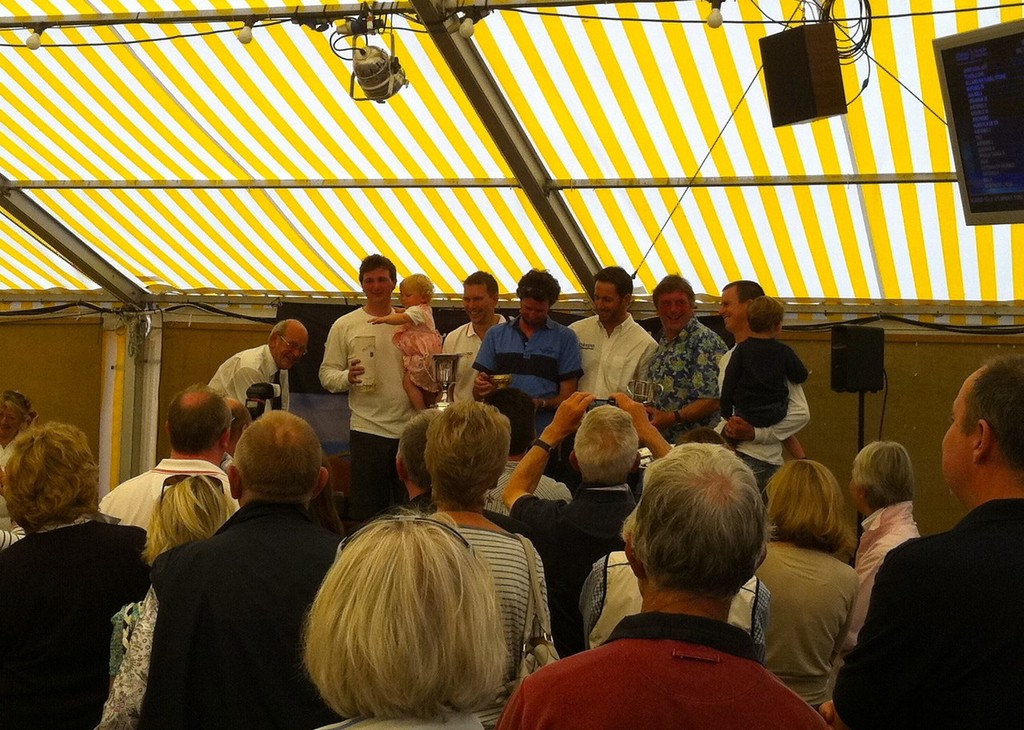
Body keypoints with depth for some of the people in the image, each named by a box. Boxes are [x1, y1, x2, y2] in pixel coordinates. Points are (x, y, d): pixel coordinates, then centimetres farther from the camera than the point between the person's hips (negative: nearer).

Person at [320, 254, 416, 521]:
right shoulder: (345, 325, 4)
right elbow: (327, 374, 2)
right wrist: (347, 377, -18)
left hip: (410, 429, 2)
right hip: (367, 430, -2)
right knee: (368, 509, 3)